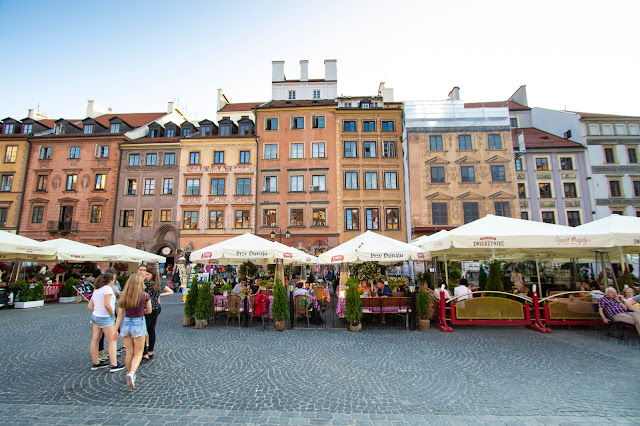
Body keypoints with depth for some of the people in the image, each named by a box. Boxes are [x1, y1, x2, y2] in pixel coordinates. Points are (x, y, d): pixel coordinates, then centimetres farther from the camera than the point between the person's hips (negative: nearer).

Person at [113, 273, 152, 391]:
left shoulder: (124, 297, -1)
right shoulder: (145, 296, -10)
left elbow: (120, 315, 2)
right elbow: (149, 311, 3)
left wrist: (115, 330, 9)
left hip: (126, 324, 4)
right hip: (139, 324, -4)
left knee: (129, 353, 16)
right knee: (138, 353, 6)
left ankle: (130, 374, 28)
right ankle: (131, 373, -15)